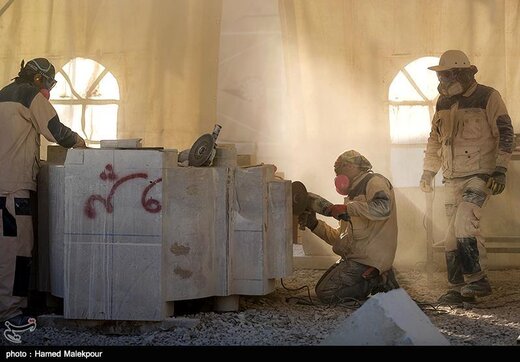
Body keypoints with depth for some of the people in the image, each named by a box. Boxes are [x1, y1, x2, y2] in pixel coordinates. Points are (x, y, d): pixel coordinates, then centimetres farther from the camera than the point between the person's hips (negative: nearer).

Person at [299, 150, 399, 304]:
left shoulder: (375, 182, -5)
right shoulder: (353, 195, 24)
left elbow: (383, 208, -30)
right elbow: (340, 238, 22)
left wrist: (348, 208, -26)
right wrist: (314, 224, 12)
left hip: (368, 257, -10)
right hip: (353, 256, 10)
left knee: (326, 293, -17)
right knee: (322, 287, 8)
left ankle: (379, 280, -6)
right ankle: (377, 280, 6)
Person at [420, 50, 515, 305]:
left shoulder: (488, 97, -5)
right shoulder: (443, 103, 14)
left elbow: (505, 134, -6)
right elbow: (435, 139, 22)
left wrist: (500, 169, -13)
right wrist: (428, 171, 18)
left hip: (480, 176, -6)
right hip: (453, 179, 6)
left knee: (464, 224, -22)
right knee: (453, 234, 4)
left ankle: (477, 279, -12)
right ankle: (459, 288, 12)